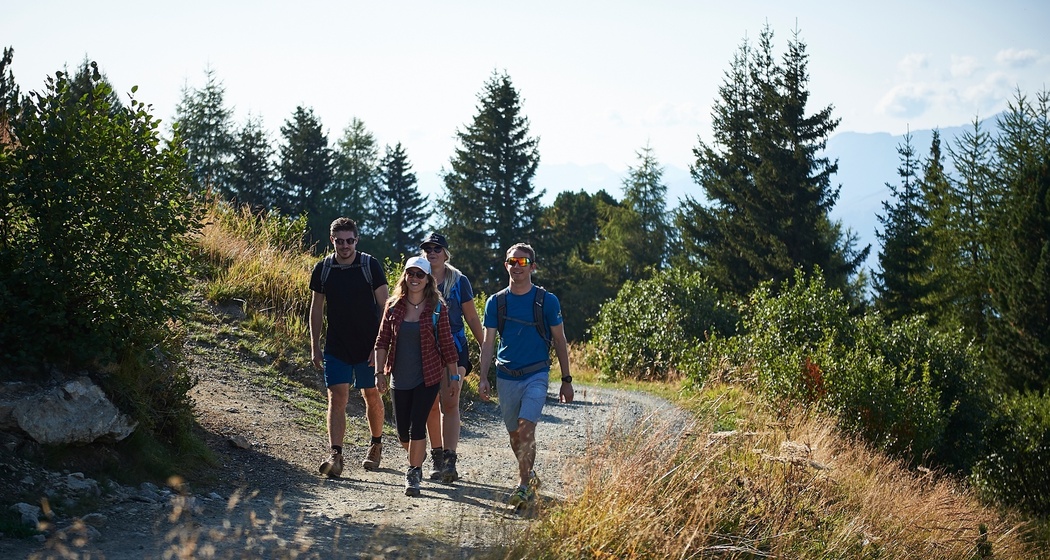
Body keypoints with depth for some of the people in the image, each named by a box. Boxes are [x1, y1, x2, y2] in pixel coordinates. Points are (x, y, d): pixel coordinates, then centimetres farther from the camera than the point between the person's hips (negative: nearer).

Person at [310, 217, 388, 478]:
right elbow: (317, 308, 10)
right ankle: (335, 456, -14)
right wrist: (314, 346, 6)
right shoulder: (323, 269, 1)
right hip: (336, 347, 1)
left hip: (368, 347, -1)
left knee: (372, 396, 11)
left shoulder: (371, 266, -7)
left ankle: (376, 445, 33)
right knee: (337, 398, -8)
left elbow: (385, 307, -6)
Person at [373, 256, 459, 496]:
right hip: (400, 378, 3)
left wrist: (452, 377, 2)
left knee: (417, 426, -9)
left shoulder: (437, 308, -5)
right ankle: (416, 457, 39)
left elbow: (446, 344, 0)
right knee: (402, 429, 9)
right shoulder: (394, 306, 1)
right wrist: (380, 372, -1)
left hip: (428, 377, -3)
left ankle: (413, 473, 3)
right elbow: (382, 341, 5)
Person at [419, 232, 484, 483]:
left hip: (453, 349, -2)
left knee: (449, 403, -13)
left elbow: (471, 318, 8)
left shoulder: (459, 281, 3)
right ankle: (437, 458, 17)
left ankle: (450, 461, -18)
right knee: (431, 406, 7)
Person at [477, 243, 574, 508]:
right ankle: (530, 476, 32)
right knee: (515, 434, 11)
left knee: (526, 427, -19)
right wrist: (483, 377, -7)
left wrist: (566, 380, 3)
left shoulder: (547, 301, -2)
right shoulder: (496, 301, 3)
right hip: (506, 377, 3)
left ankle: (523, 484, -15)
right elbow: (488, 341, 3)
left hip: (536, 375, -3)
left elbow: (560, 341, 4)